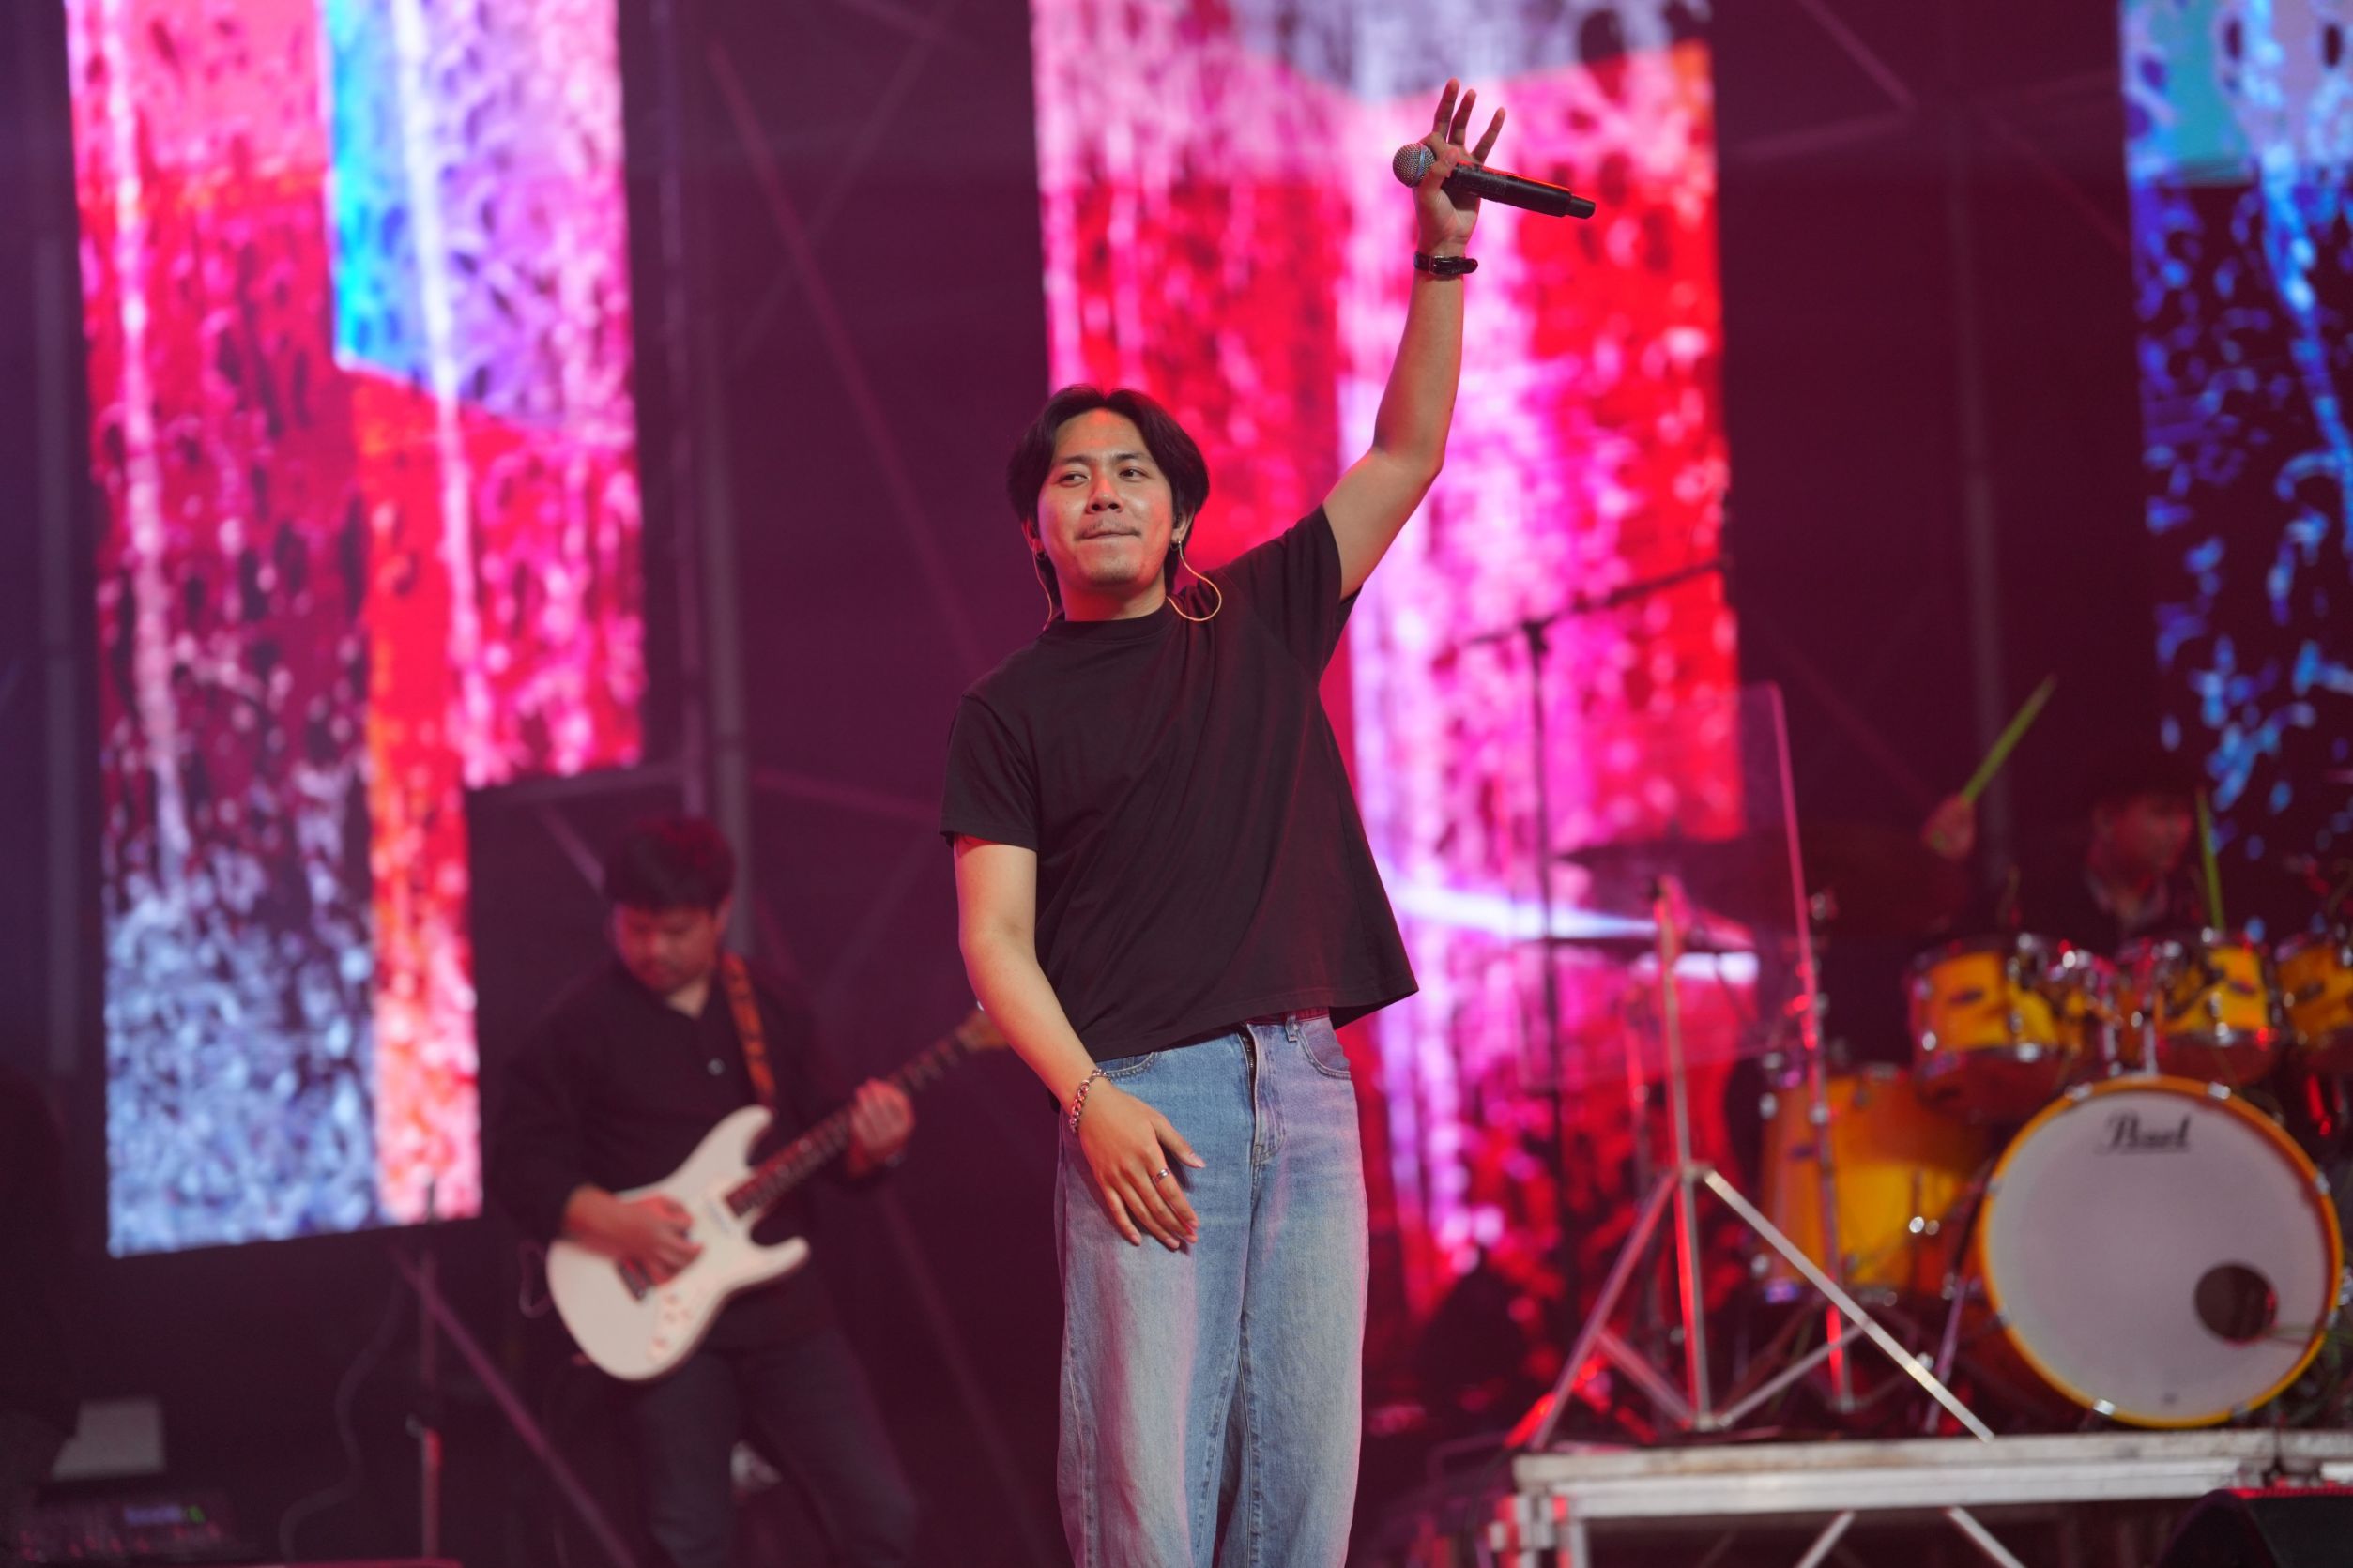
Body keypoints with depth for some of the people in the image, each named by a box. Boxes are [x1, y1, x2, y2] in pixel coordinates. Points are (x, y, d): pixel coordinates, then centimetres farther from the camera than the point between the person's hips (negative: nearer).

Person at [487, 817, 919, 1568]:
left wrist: (870, 1149, -8)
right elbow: (518, 1165, -5)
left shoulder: (770, 1015, 10)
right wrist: (617, 1222, -19)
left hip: (783, 1307, 4)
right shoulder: (581, 1028, -3)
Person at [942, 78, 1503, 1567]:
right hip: (1143, 1098, -4)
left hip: (1307, 1089, 4)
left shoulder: (1261, 618, 17)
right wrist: (1090, 1097, -13)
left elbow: (1406, 456, 13)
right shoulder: (1011, 707, 8)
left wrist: (1442, 259, 3)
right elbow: (996, 936, 1)